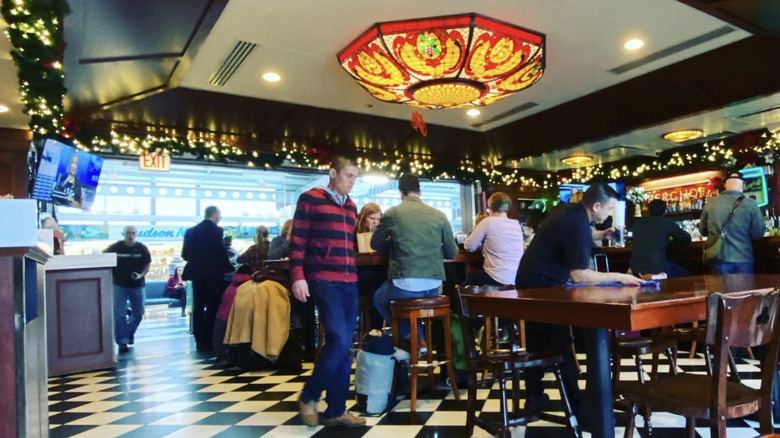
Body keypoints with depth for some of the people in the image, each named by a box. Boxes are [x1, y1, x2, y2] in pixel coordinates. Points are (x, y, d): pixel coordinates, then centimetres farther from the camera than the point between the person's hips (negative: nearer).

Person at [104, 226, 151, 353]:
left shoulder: (142, 248, -6)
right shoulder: (115, 247, -8)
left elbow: (147, 264, 2)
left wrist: (142, 274, -16)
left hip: (137, 285, 2)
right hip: (119, 285, -2)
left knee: (138, 313, 13)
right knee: (119, 314, -5)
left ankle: (130, 333, 39)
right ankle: (122, 342, 2)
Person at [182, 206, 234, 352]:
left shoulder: (191, 231, 9)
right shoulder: (216, 230, -10)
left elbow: (185, 254, 9)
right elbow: (221, 253, -13)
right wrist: (229, 268, 1)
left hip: (197, 273, 6)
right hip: (212, 274, -6)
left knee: (198, 307, 10)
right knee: (212, 307, 1)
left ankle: (199, 341, 13)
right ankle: (207, 341, 2)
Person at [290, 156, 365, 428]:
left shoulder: (351, 206, 17)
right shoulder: (310, 199, -2)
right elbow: (297, 240, -6)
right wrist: (298, 276, -14)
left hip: (349, 281, 7)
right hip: (324, 280, -7)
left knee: (344, 346, 7)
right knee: (339, 341, -14)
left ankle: (336, 410, 17)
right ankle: (308, 397, 8)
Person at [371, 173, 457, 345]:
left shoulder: (392, 213, -3)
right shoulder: (439, 215, 2)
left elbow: (375, 244, 11)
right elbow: (452, 253, 9)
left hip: (405, 284, -3)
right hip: (434, 286, 4)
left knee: (379, 299, 28)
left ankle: (412, 338, 17)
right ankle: (417, 336, 31)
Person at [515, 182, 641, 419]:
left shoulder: (568, 210, 5)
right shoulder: (577, 224, -23)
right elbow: (579, 274, -24)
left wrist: (602, 235, 20)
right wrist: (617, 277, -18)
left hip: (529, 282, 10)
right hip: (542, 287, -10)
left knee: (537, 343, 16)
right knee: (561, 346, -3)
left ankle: (534, 397, 26)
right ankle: (577, 406, 5)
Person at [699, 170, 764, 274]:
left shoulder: (710, 203, -3)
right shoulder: (750, 204, -8)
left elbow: (703, 231, 9)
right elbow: (758, 234, -2)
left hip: (719, 258, 2)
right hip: (742, 259, -2)